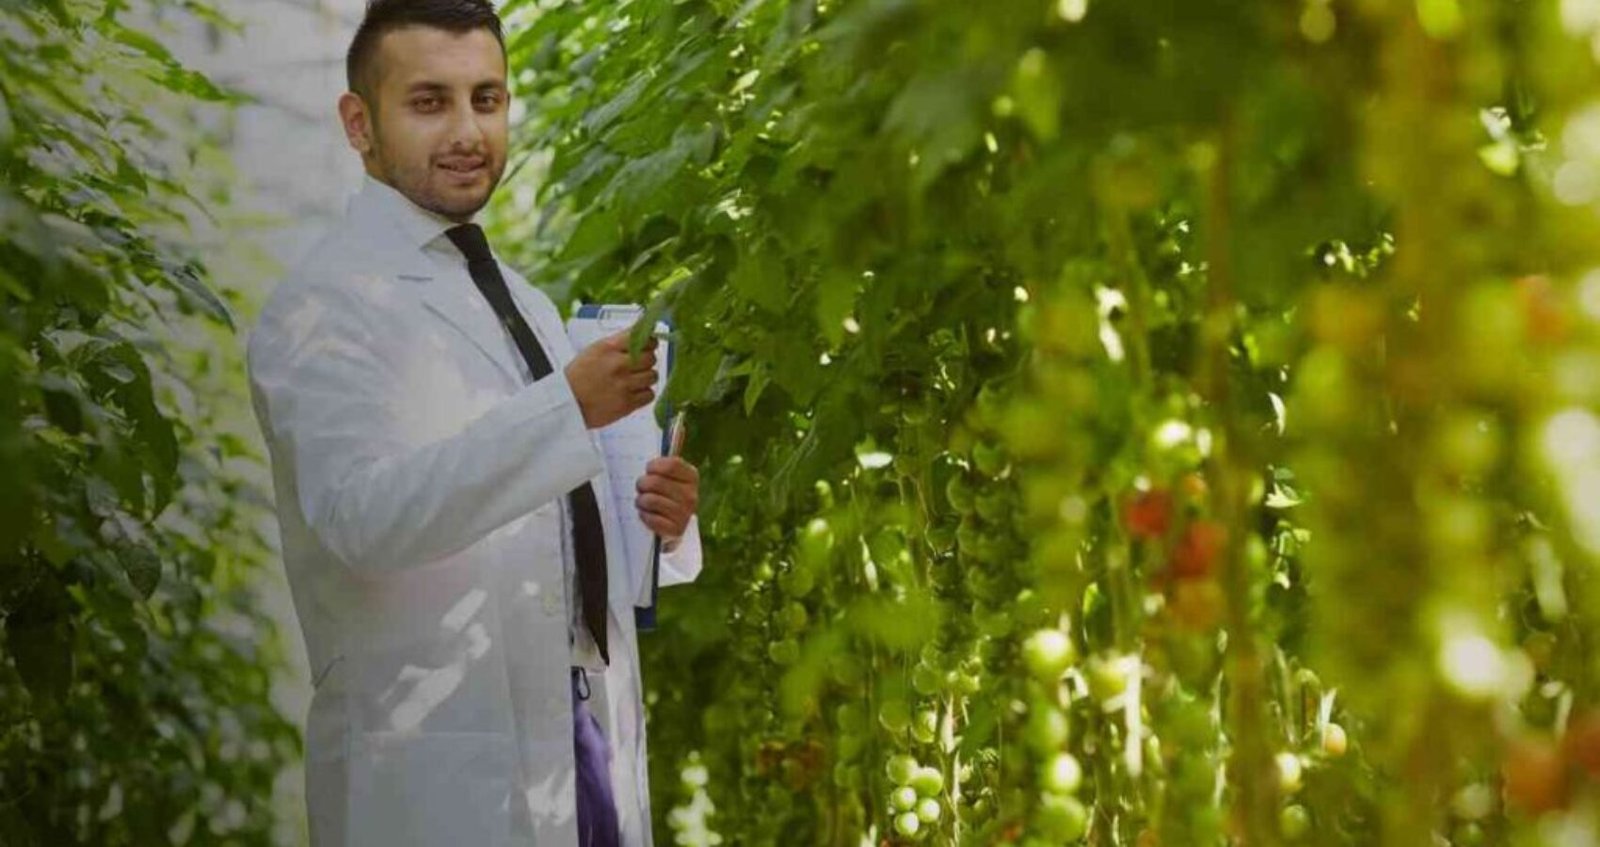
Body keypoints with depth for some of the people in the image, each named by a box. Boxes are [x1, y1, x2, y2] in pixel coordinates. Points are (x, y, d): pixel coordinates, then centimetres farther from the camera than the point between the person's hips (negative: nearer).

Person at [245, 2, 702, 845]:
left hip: (588, 744, 7)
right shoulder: (323, 305, -8)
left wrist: (655, 515, -2)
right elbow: (363, 512, -25)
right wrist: (568, 405, -34)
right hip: (442, 775, -7)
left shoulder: (525, 303, 17)